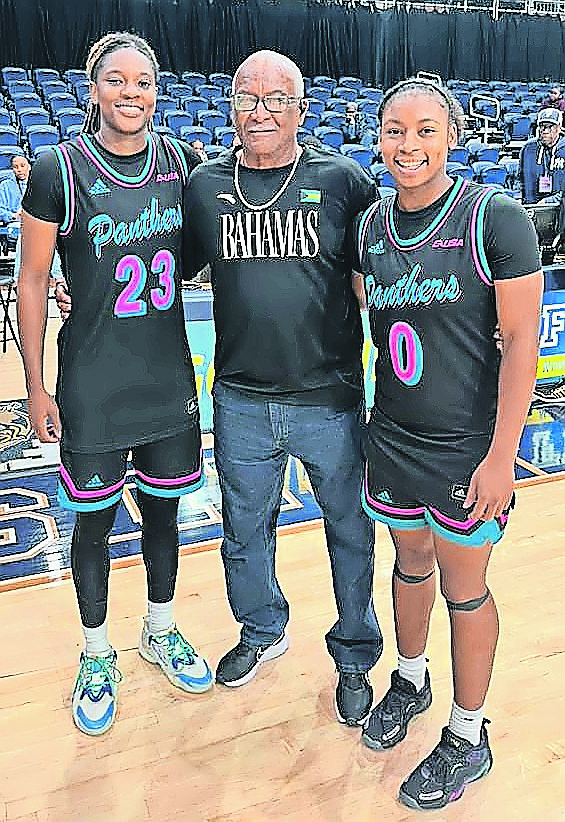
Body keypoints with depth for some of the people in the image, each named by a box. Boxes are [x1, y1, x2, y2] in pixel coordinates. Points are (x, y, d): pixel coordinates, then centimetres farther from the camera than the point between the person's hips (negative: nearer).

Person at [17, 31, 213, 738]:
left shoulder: (181, 161, 3)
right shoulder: (60, 169, -9)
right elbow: (32, 281, -5)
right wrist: (36, 385, -5)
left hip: (169, 375, 4)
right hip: (93, 384, -3)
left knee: (163, 510, 16)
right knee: (94, 520, 10)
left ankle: (160, 632, 41)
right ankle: (97, 654, 34)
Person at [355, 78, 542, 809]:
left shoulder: (495, 219, -13)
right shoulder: (373, 225, 3)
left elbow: (521, 340, -14)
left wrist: (501, 455, -16)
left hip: (467, 447, -4)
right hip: (392, 437, 5)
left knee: (464, 588, 10)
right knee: (411, 564, 21)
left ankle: (467, 739, 32)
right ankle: (410, 680, 46)